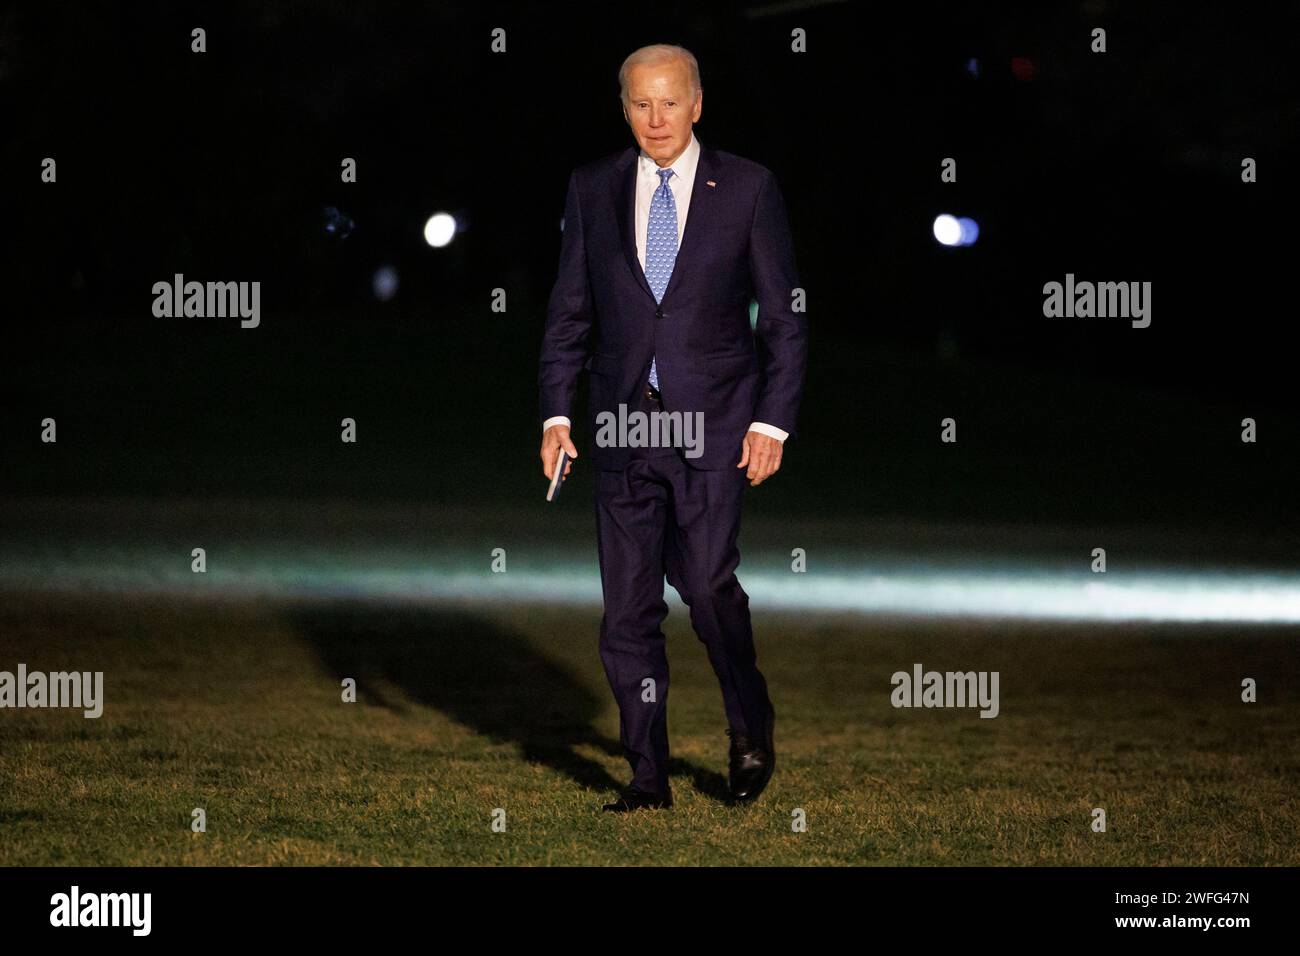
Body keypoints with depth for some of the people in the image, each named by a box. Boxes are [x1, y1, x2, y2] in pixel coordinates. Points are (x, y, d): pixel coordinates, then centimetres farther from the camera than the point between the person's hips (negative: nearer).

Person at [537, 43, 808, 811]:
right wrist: (557, 413, 1)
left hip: (715, 427, -3)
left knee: (707, 583, -15)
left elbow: (785, 315, 2)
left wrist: (773, 422, -5)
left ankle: (751, 722, 11)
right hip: (624, 426, 3)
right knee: (629, 609, 2)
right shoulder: (593, 189, 8)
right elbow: (570, 312, 11)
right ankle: (648, 777, 10)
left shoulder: (748, 188, 1)